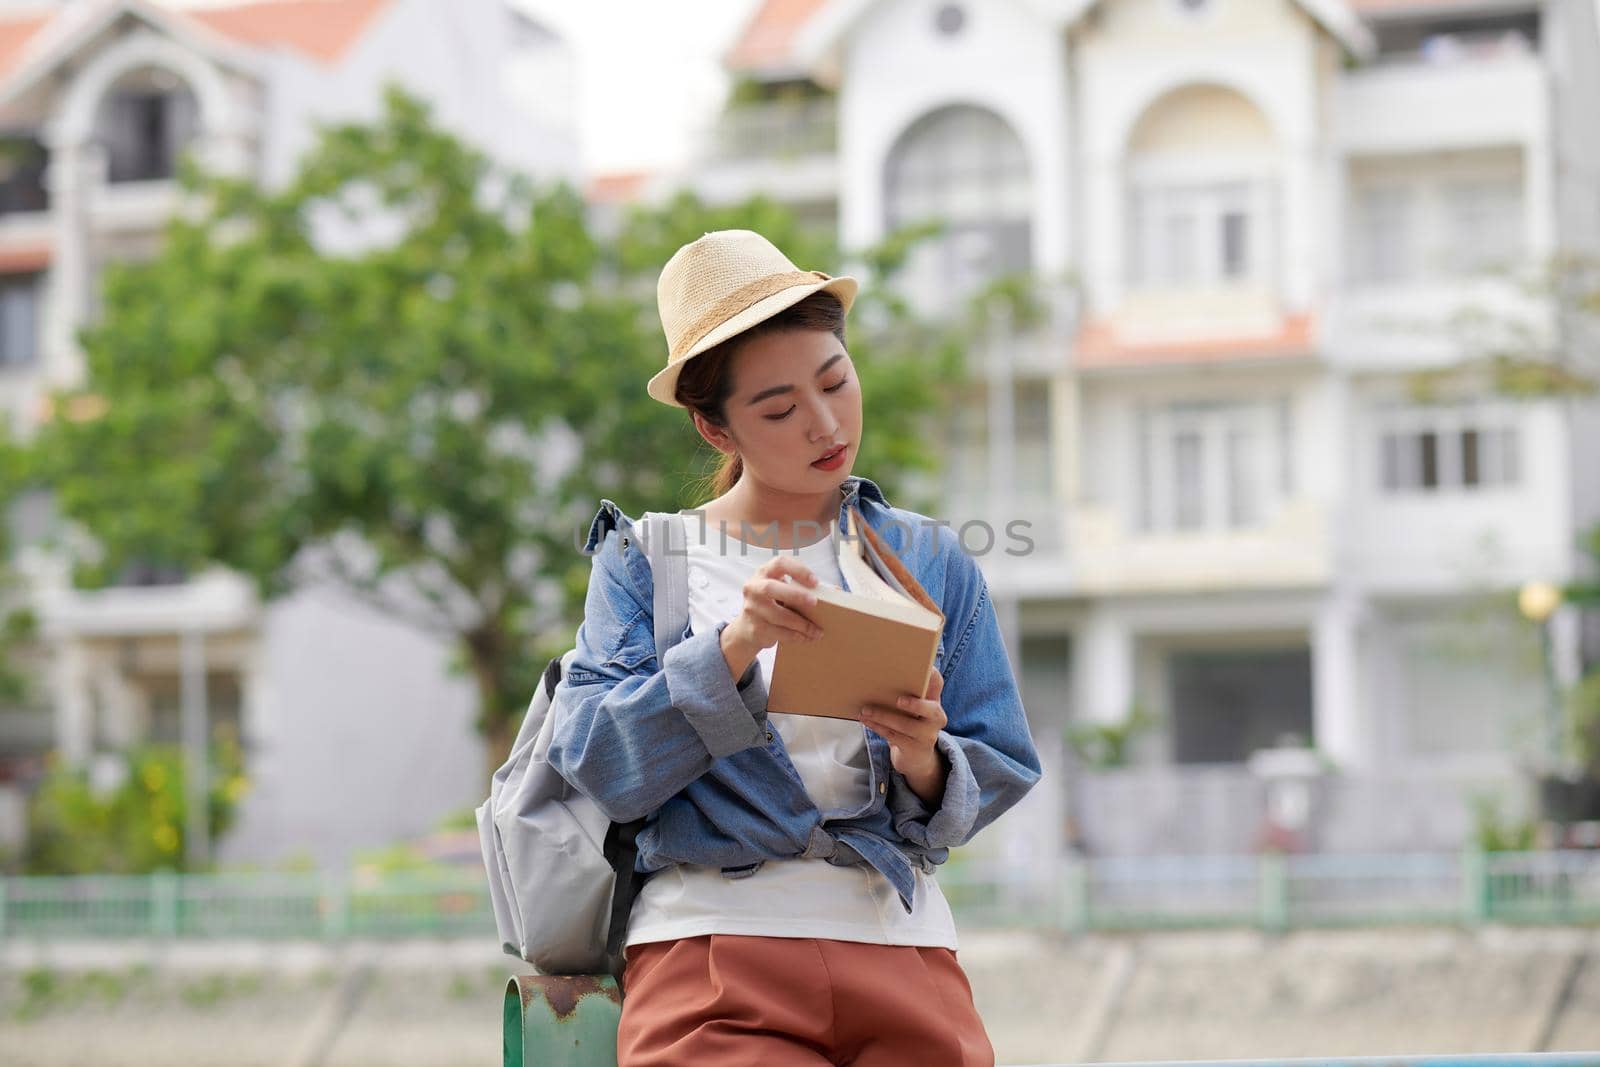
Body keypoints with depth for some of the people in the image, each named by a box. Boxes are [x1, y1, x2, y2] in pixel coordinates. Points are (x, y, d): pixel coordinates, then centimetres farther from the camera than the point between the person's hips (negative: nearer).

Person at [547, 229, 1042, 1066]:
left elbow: (997, 774, 12)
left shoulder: (932, 563, 15)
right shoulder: (643, 563, 11)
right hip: (710, 950, -2)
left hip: (900, 947, 2)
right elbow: (600, 765, -3)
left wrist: (922, 761, -10)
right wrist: (734, 645, -15)